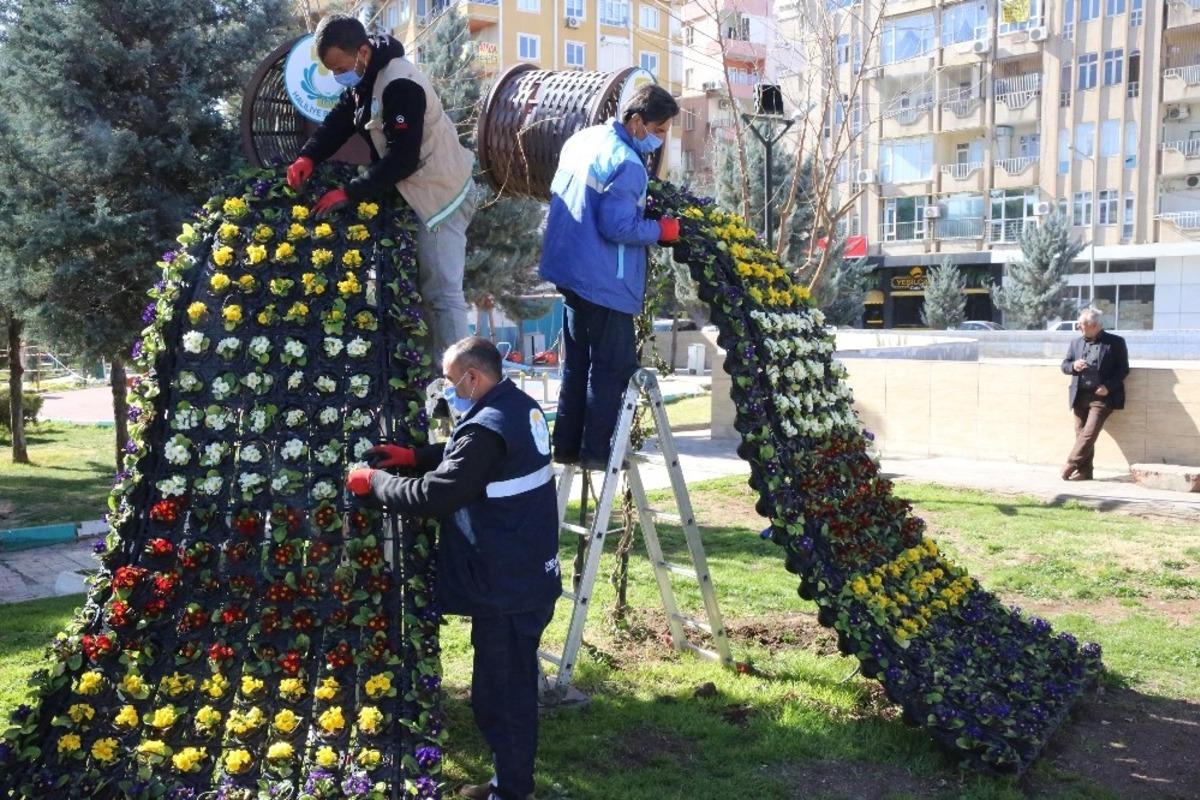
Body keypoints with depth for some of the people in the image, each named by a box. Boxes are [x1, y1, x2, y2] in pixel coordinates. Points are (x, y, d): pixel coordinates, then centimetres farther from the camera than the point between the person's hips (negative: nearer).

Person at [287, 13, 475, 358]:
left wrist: (349, 193, -25)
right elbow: (337, 122, 10)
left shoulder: (400, 85, -26)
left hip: (442, 195, -10)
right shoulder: (365, 80, 5)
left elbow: (403, 158, -28)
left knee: (441, 292, -8)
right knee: (422, 286, 15)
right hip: (418, 193, 10)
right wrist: (307, 157, -8)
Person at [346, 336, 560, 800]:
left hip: (505, 585, -10)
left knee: (499, 694, 3)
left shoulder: (487, 427, -24)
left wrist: (376, 481, -10)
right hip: (526, 574, 10)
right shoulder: (520, 408, 8)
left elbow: (433, 496, -25)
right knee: (512, 686, 21)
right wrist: (414, 457, 11)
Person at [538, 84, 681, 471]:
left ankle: (567, 444, 23)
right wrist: (660, 230, -8)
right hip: (605, 282, -9)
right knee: (613, 366, 2)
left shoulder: (582, 139, 9)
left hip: (571, 271, 9)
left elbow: (559, 195, 20)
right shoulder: (626, 163, -19)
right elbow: (618, 227, -23)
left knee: (577, 362, 17)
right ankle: (597, 450, 7)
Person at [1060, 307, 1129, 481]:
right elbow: (1064, 365, 14)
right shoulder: (1076, 343, 14)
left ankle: (1070, 465, -5)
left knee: (1089, 433, -12)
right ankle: (1084, 471, 11)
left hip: (1101, 397, -5)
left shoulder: (1115, 342, 0)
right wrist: (1073, 366, -9)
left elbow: (1123, 369, -2)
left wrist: (1108, 386, -15)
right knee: (1081, 434, 5)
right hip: (1079, 396, 5)